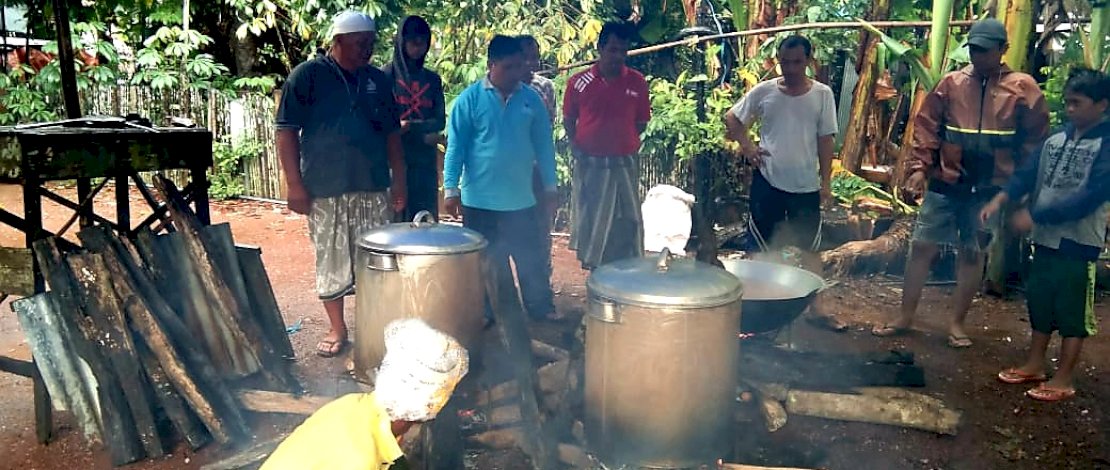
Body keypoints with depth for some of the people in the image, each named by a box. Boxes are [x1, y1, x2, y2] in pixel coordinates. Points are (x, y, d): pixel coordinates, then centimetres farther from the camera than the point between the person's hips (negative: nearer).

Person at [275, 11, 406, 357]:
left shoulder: (378, 80, 9)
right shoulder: (307, 76, -4)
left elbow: (392, 133, 14)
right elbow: (287, 131, -6)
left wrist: (399, 180, 9)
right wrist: (294, 184, -11)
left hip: (374, 187, 4)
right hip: (326, 189, -3)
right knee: (331, 261, 6)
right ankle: (337, 329, 20)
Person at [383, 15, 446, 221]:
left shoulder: (432, 80, 13)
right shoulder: (386, 75, 1)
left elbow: (440, 120, 7)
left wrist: (409, 126, -11)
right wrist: (423, 133, -12)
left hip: (425, 161, 4)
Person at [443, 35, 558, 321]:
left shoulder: (531, 100, 3)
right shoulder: (470, 99, -6)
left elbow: (544, 145, 8)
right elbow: (455, 146, -5)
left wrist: (550, 188, 6)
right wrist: (451, 189, -10)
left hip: (522, 200, 2)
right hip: (479, 201, -2)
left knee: (532, 261, 11)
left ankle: (542, 310, 25)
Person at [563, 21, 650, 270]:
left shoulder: (637, 81, -1)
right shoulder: (579, 82, -4)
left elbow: (642, 121, 7)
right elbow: (568, 119, 7)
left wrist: (628, 142, -3)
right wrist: (575, 147, -3)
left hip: (624, 163, 1)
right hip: (589, 163, 0)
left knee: (626, 220, 7)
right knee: (589, 217, 11)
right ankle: (593, 266, 26)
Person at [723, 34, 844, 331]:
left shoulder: (822, 94, 0)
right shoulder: (764, 91, -2)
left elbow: (826, 139, 1)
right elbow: (732, 118, 8)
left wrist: (825, 181, -1)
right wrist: (746, 146, -7)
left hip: (806, 186, 1)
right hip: (767, 181, -1)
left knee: (810, 248, 8)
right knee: (762, 247, 8)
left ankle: (816, 309, 18)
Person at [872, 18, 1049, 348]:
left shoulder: (1023, 88, -1)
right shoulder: (952, 83, 2)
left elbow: (1034, 140, 2)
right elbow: (927, 126, 0)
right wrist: (919, 167, -10)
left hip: (989, 188, -1)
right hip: (945, 183, 1)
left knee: (973, 254, 8)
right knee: (922, 246, 3)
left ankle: (957, 322, 21)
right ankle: (905, 316, 16)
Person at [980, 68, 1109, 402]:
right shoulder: (1056, 140, 7)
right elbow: (1028, 173, 4)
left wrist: (1035, 215, -22)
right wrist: (1000, 199, -12)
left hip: (1079, 242, -6)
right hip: (1045, 237, 7)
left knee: (1072, 312, 4)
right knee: (1039, 303, 16)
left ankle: (1063, 380, 15)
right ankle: (1034, 365, 30)